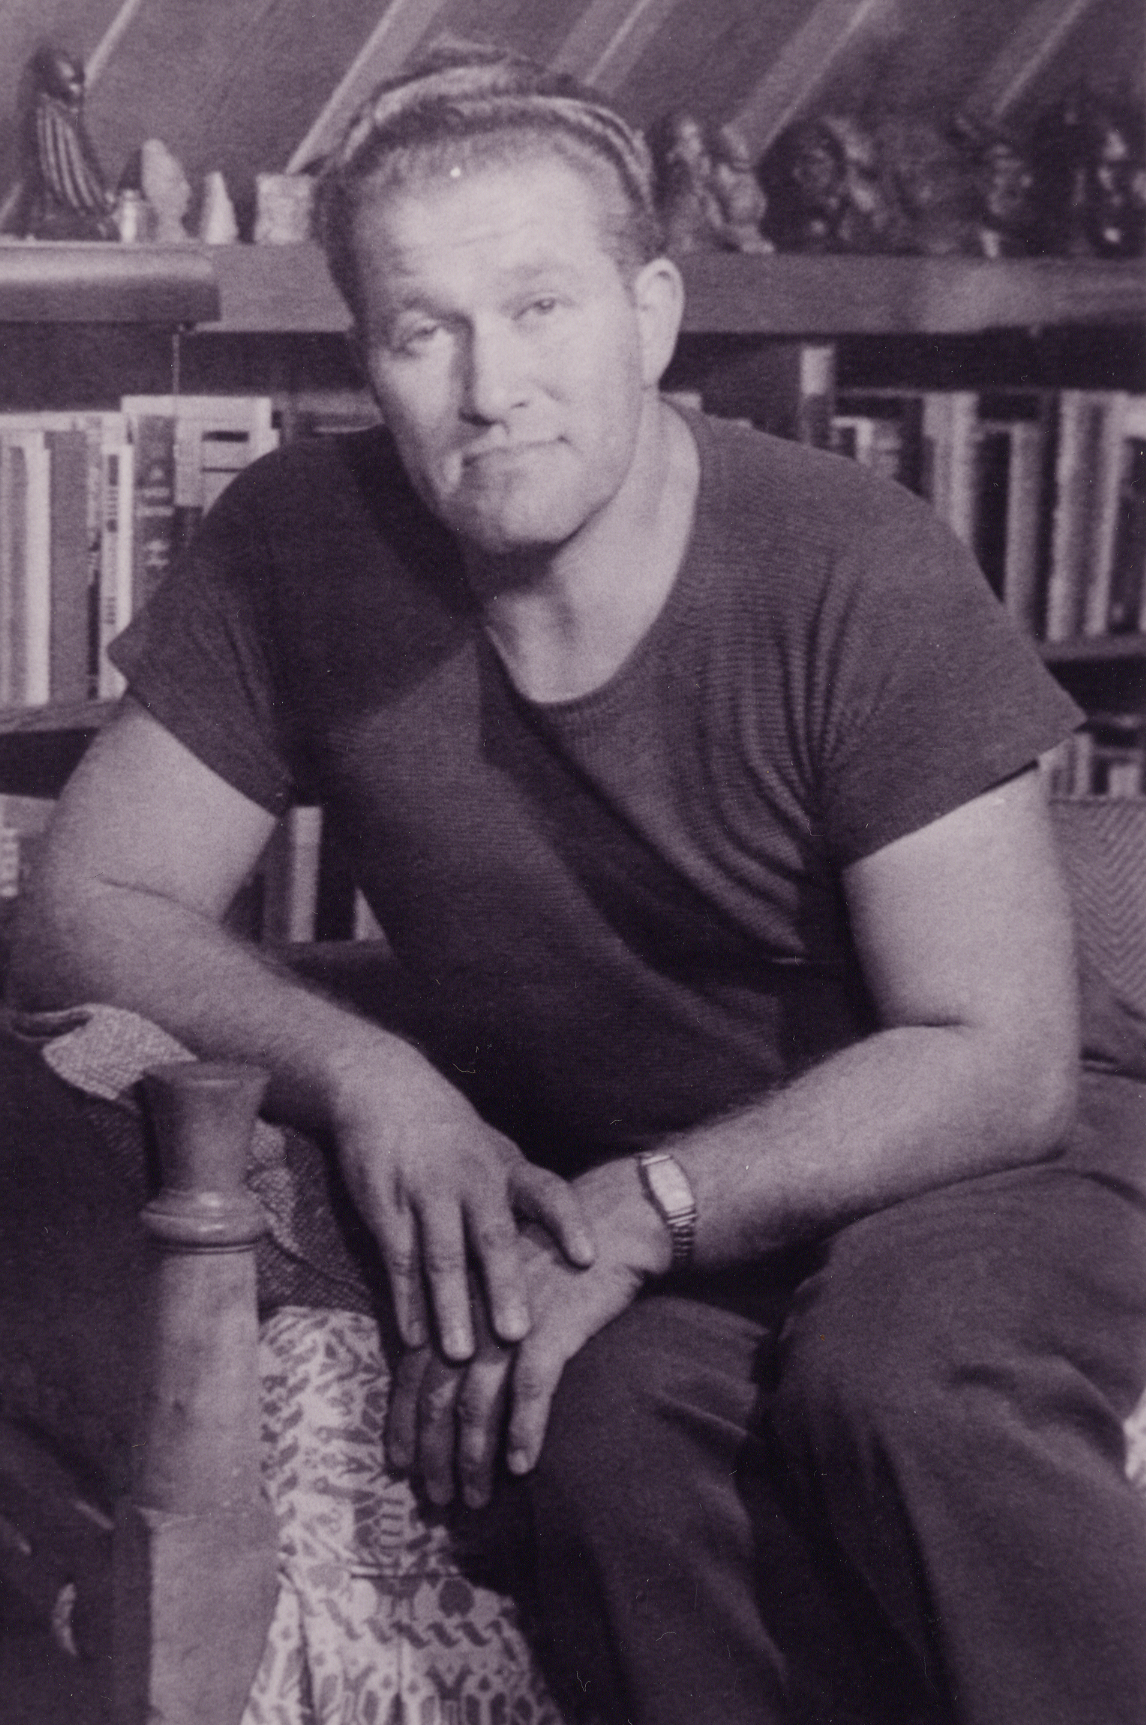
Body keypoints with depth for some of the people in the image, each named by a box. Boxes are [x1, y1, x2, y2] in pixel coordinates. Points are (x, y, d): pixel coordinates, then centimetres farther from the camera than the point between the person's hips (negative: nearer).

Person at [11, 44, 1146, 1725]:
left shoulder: (856, 575, -15)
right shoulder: (297, 549, -6)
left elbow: (1000, 1062, -15)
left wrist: (638, 1208, -25)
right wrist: (363, 1072, -20)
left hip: (916, 1199, -1)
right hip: (568, 1207, 2)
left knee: (894, 1386, -35)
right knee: (617, 1422, -33)